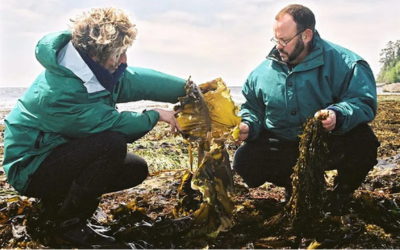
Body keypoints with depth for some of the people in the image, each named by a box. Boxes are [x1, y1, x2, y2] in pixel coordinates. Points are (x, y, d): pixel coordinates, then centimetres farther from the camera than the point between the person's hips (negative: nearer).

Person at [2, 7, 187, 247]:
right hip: (31, 169, -9)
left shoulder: (93, 67, -9)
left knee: (137, 169, 3)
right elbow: (117, 125, -25)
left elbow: (138, 79, 2)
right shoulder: (59, 93, -34)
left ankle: (60, 196, 14)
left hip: (62, 154, 9)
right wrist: (156, 115, -11)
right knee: (112, 144, -31)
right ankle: (70, 223, -12)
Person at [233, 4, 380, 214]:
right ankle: (293, 184, 15)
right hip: (282, 146, 3)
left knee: (362, 142, -34)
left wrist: (338, 115, -41)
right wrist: (248, 126, -11)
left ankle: (342, 193, 3)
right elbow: (252, 108, 11)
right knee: (244, 161, -19)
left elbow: (364, 101, -21)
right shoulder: (263, 72, 0)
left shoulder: (342, 63, -13)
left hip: (328, 144, -3)